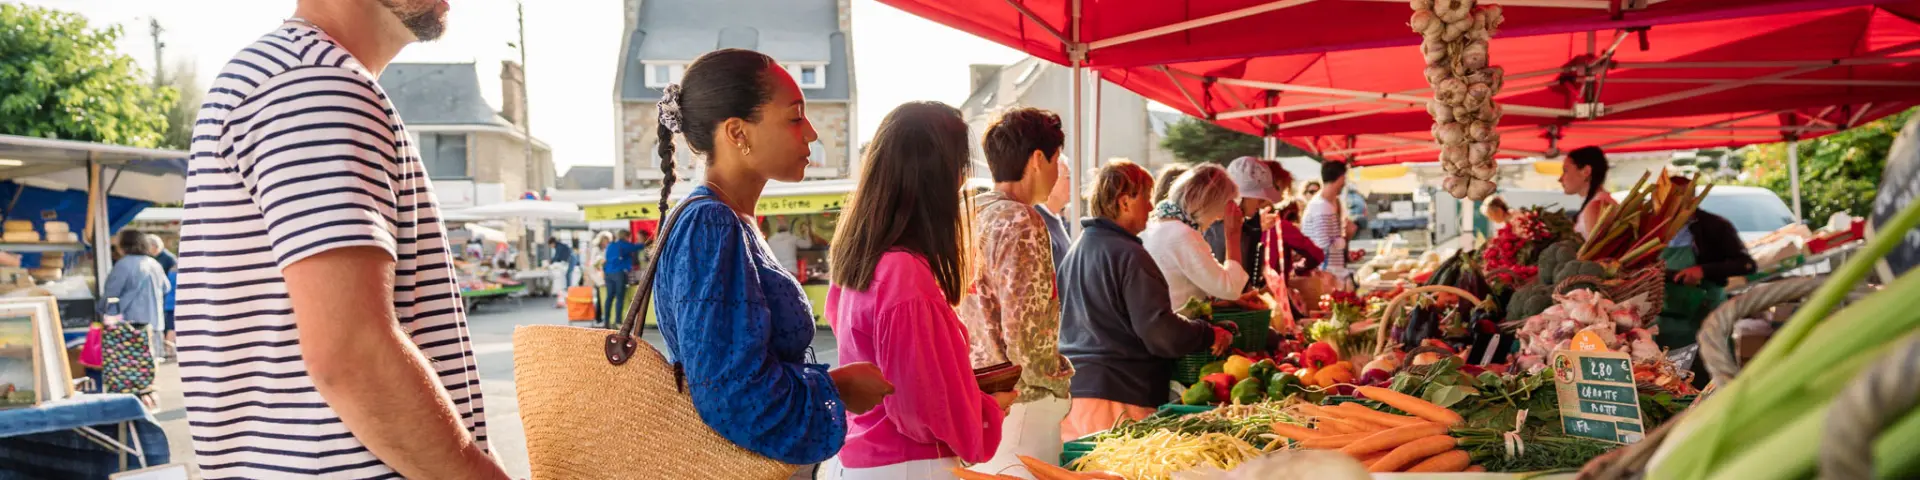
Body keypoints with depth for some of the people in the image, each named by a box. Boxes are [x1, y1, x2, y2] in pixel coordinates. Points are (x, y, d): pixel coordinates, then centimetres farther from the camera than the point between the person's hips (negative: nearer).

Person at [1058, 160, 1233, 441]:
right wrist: (1210, 335, -3)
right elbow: (1161, 332, -18)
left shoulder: (1077, 249, 15)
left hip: (1073, 389, 9)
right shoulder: (1129, 256, -13)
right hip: (1115, 397, -8)